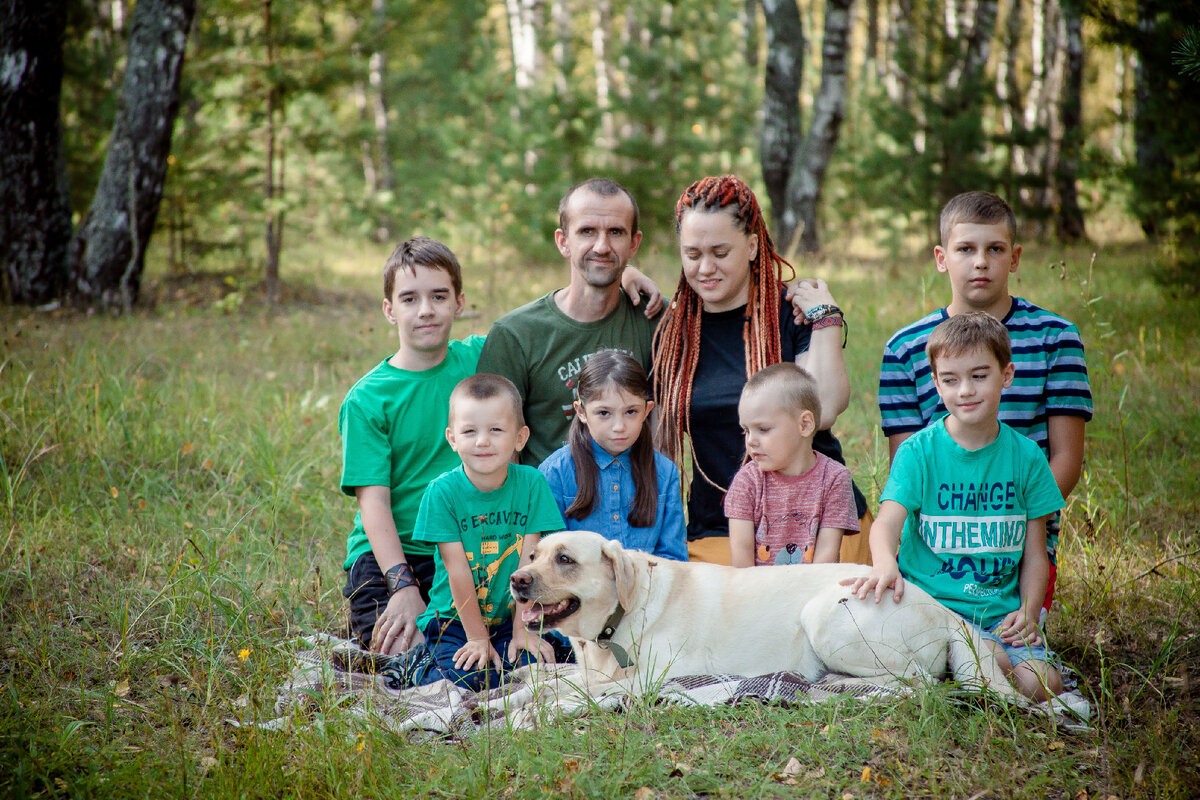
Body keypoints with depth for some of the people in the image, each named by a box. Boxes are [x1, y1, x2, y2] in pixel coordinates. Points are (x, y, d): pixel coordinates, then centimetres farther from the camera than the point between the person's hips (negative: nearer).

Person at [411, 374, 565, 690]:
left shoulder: (531, 483, -5)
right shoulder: (442, 492, -12)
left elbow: (528, 563, -6)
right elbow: (457, 570, -13)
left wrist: (523, 628, -10)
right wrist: (477, 638, -13)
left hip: (509, 619, 2)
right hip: (453, 619, -2)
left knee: (534, 665, -25)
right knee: (466, 677, -26)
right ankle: (423, 668, 3)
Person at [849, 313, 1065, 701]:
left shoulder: (1026, 456, 8)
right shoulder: (918, 451, -1)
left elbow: (1035, 553, 12)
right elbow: (887, 521, -16)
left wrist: (1028, 612, -6)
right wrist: (885, 564, -40)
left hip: (1001, 613, 4)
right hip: (930, 604, -4)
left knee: (1040, 684, -20)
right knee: (994, 662, -31)